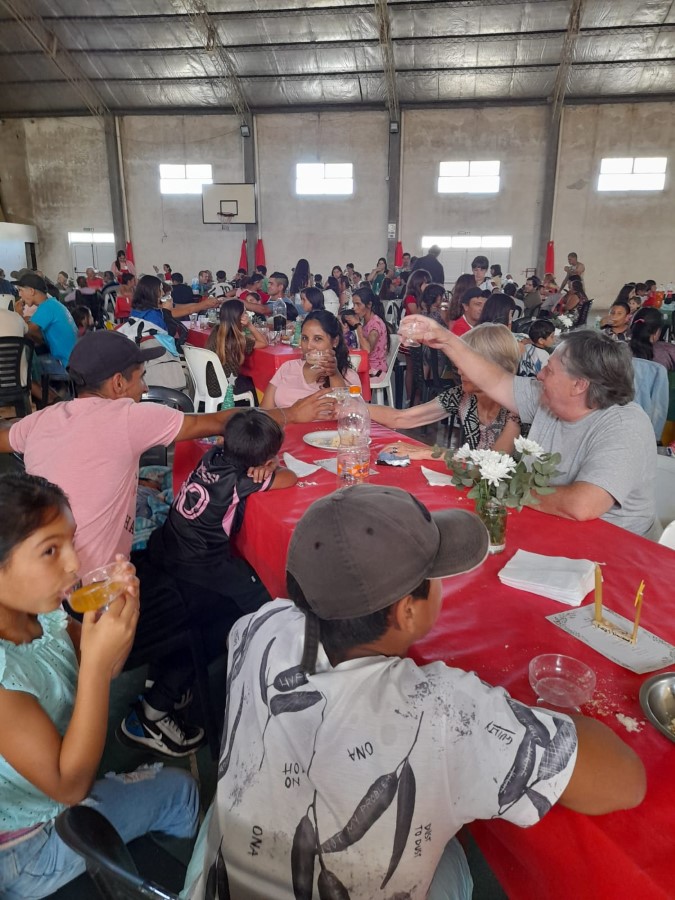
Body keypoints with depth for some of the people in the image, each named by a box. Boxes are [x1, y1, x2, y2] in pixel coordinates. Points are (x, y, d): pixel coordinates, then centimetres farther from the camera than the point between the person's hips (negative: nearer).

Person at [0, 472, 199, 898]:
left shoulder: (35, 607, -15)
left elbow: (104, 674, 0)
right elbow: (69, 786, -28)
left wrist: (122, 611, -21)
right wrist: (97, 661, -37)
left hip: (61, 791, 6)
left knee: (166, 778, 21)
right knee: (179, 790, 9)